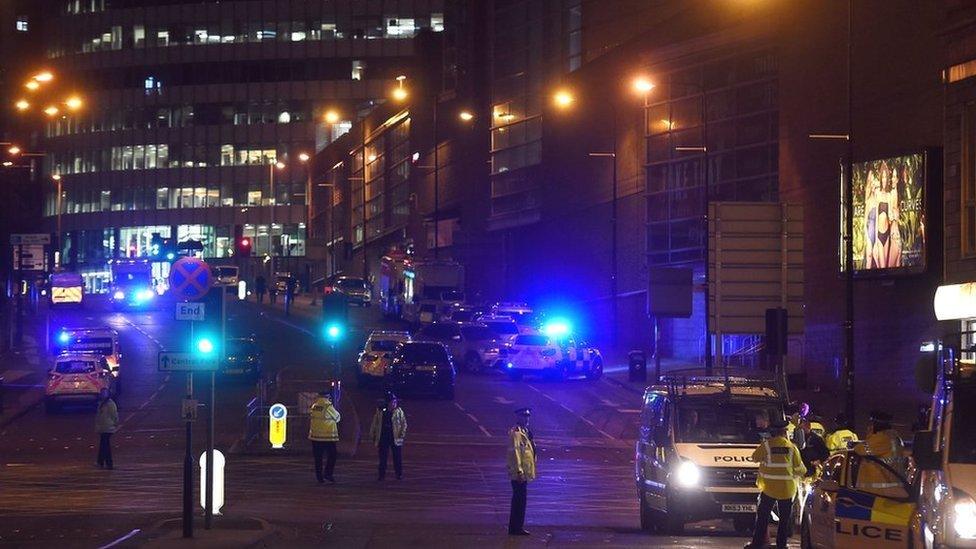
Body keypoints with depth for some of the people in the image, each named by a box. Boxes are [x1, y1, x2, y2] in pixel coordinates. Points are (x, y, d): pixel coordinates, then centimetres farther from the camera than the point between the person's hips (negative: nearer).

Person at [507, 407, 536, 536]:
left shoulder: (524, 432, 15)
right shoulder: (516, 433, -16)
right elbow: (515, 452, -21)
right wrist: (519, 471, -23)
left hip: (524, 473, 10)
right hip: (519, 474, -10)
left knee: (520, 499, 13)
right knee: (520, 499, -7)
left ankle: (517, 527, 19)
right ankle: (515, 528, -3)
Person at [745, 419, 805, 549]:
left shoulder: (766, 445, -6)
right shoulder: (792, 447, -2)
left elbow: (755, 458, 6)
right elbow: (799, 468, 3)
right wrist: (803, 472, 24)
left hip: (768, 488, -1)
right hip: (787, 489, 1)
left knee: (762, 516, 9)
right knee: (784, 519, 10)